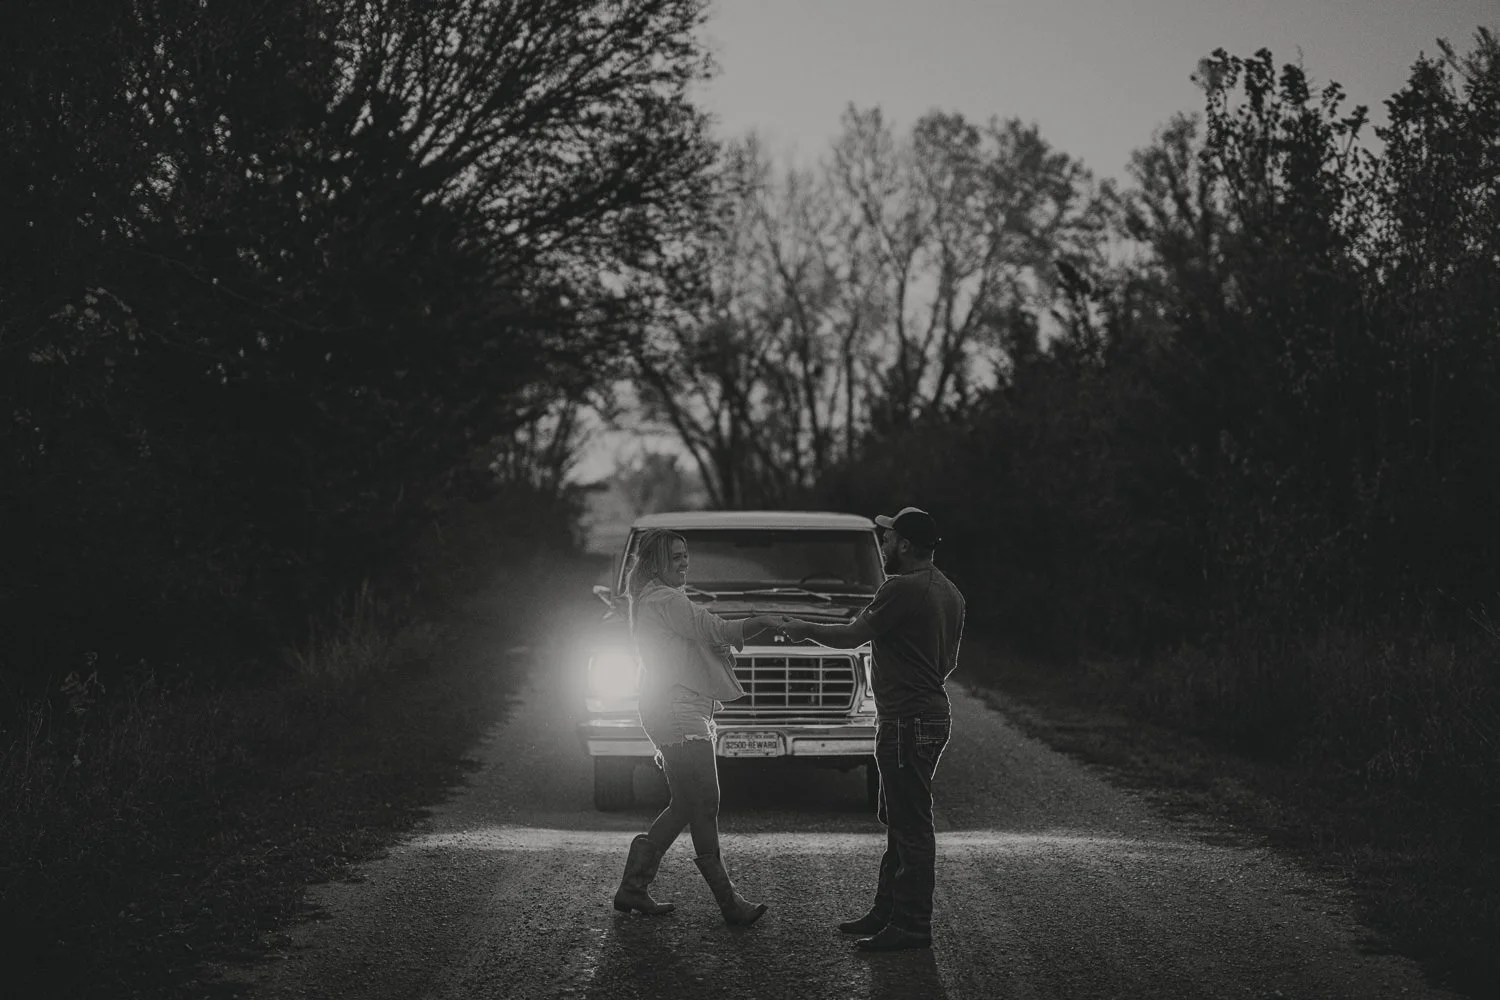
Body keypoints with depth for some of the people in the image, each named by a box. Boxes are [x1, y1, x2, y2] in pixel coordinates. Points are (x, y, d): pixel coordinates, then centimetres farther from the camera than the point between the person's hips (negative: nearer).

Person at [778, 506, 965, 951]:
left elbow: (853, 635, -12)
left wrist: (805, 629, 3)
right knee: (899, 819, 17)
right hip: (932, 711, 11)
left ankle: (912, 926, -2)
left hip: (907, 722, -11)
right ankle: (887, 911, 24)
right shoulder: (948, 592, 13)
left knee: (910, 826, -6)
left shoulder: (903, 589, -18)